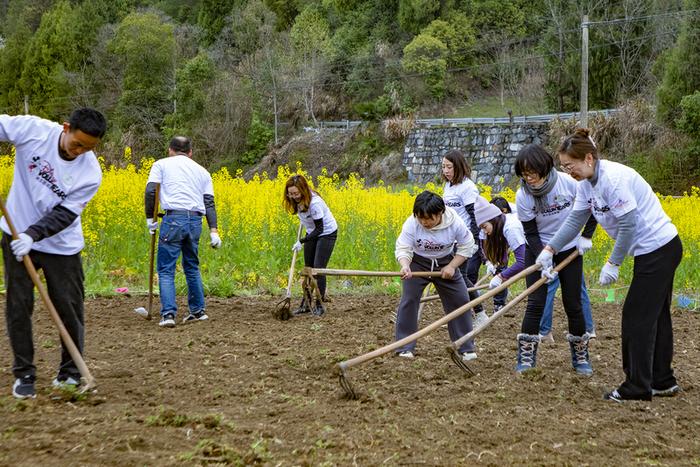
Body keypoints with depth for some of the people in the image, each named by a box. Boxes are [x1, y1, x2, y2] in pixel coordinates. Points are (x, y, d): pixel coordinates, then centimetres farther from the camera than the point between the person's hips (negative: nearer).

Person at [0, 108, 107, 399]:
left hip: (61, 246, 0)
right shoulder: (33, 129, -17)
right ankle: (23, 373, 14)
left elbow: (64, 214, -18)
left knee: (70, 309, 3)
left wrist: (32, 235, -32)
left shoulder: (90, 173, -18)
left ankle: (70, 372, 19)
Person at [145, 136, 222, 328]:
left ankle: (168, 314, -11)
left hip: (173, 218, -4)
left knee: (166, 269, 0)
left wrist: (150, 218, 5)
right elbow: (209, 202, 11)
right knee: (192, 266, 20)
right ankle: (198, 310, 25)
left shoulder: (162, 164, 12)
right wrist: (213, 230, 5)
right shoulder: (202, 171, 21)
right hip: (195, 221, 4)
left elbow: (150, 191, -2)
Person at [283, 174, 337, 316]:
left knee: (318, 268, -12)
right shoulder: (298, 201, -12)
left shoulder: (314, 203, -34)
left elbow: (319, 229, -27)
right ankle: (306, 304, 16)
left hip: (327, 233, -7)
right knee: (308, 268, 8)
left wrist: (302, 241, -30)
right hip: (312, 233, 8)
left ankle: (319, 305, -3)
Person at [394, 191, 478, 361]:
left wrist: (452, 266, -19)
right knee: (409, 299, -13)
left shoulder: (455, 224, -25)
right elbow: (403, 249, -22)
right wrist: (405, 266, -42)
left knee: (459, 300, -1)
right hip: (418, 262, -1)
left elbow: (466, 247, -10)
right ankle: (405, 347, -2)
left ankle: (466, 347, 12)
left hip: (445, 262, 1)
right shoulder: (412, 223, -28)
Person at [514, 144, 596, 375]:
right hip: (538, 250, 0)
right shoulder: (523, 196, -19)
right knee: (535, 303, -9)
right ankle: (526, 356, 1)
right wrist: (542, 261, -23)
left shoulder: (568, 183, -22)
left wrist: (587, 236, -6)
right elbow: (530, 233, -14)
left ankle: (580, 355, 19)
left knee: (573, 304, 3)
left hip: (569, 249, 0)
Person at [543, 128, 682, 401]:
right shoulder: (587, 183, 5)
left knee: (637, 316, -6)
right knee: (655, 315, 16)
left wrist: (613, 264, -17)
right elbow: (575, 220, 9)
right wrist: (550, 250, 1)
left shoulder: (613, 178, -24)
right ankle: (663, 381, 25)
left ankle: (637, 387, 1)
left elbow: (628, 225, -24)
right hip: (657, 249, 10)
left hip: (659, 249, -10)